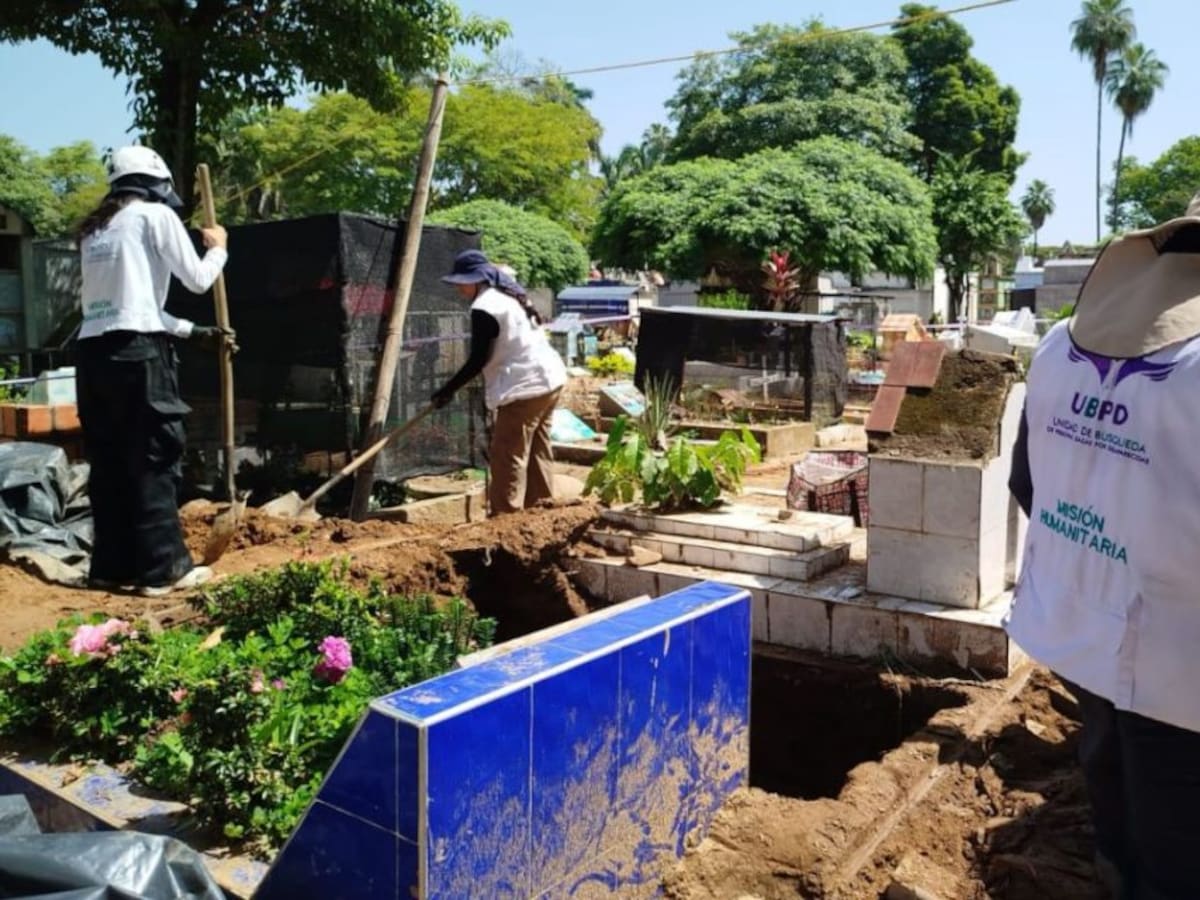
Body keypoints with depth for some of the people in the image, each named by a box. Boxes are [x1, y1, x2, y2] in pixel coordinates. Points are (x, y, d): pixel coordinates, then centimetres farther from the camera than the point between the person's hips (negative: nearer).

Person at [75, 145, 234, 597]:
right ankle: (163, 569, -1)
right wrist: (218, 248, 25)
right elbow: (198, 280, 5)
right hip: (136, 351, -7)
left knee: (108, 463, 10)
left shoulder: (94, 230, 23)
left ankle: (111, 566, 15)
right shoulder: (155, 215, 2)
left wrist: (197, 332, 28)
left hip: (92, 351, 7)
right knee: (154, 460, -3)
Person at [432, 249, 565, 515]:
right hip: (549, 377, 10)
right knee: (537, 449, 17)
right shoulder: (510, 295, 16)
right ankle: (540, 505, 25)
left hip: (525, 386, -10)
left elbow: (478, 360, -15)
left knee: (508, 456, -6)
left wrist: (448, 390, -7)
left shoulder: (484, 308, -15)